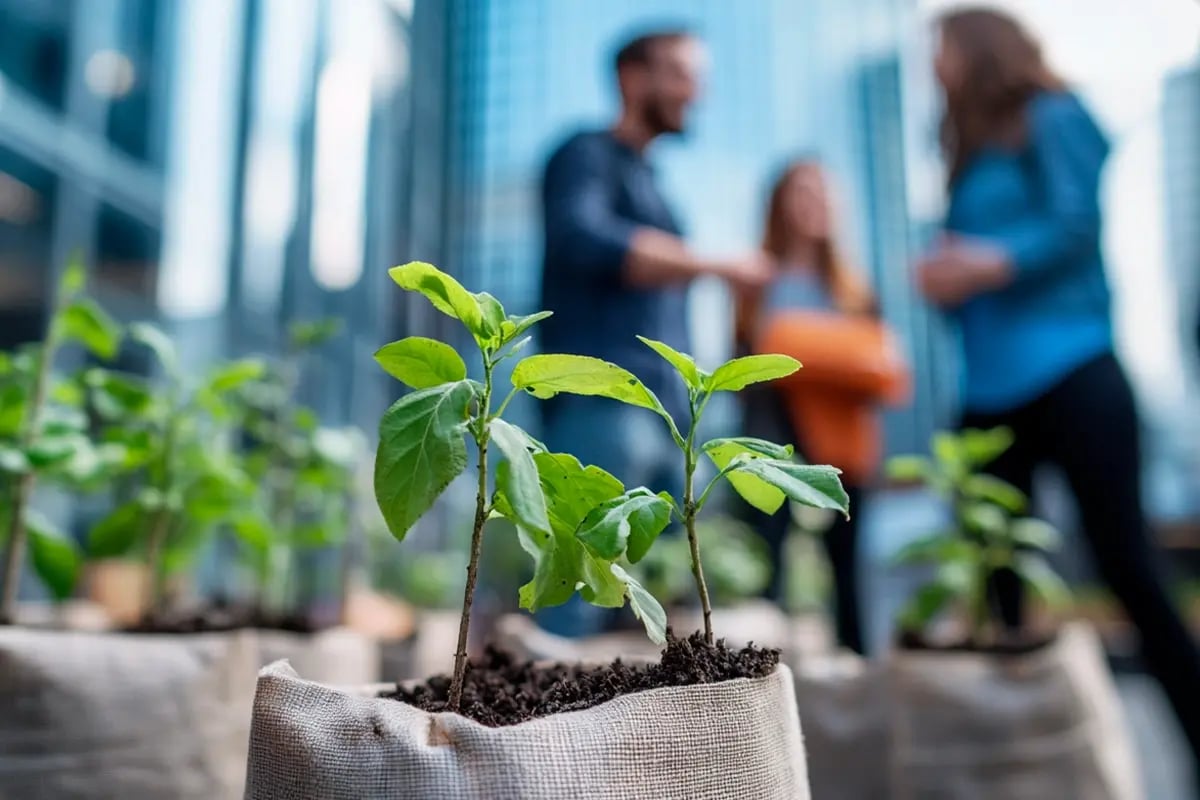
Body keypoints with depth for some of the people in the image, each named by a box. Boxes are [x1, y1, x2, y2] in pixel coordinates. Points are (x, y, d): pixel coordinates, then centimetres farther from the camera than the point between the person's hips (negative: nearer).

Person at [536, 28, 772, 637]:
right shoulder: (588, 156, 2)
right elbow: (584, 240, -20)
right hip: (602, 404, -8)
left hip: (662, 415, 9)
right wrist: (718, 265, -15)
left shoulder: (648, 181, 26)